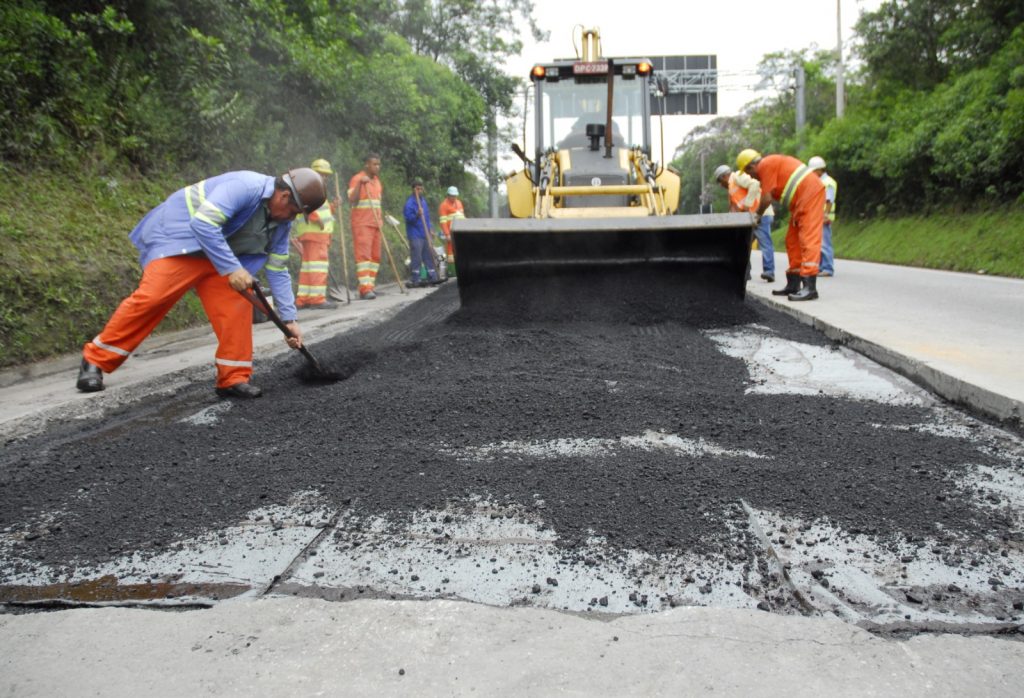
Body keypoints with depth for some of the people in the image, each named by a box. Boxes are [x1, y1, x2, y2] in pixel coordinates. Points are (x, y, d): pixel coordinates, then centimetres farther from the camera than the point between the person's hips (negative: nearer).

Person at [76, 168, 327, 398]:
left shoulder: (280, 221, 0)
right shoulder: (244, 186, -27)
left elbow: (278, 270, 4)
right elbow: (203, 224, -34)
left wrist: (289, 318, -1)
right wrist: (232, 268, -35)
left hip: (217, 254, 8)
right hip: (178, 235, -8)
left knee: (237, 304, -7)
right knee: (151, 297, -16)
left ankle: (234, 378, -1)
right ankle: (95, 360, -1)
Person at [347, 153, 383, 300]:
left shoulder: (376, 180, 17)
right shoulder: (357, 179, -6)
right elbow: (351, 200, -18)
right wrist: (360, 183, -28)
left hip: (375, 223, 8)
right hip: (362, 223, -8)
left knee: (375, 256, 6)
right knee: (363, 255, -12)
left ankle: (370, 286, 10)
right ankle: (365, 288, -16)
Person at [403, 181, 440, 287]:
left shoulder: (423, 201, 17)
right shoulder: (409, 203, -8)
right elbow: (408, 217, -14)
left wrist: (430, 229, 16)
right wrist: (417, 215, -30)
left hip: (425, 234, 8)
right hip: (415, 235, -8)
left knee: (429, 256, 9)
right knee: (416, 258, -9)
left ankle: (432, 277, 14)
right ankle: (415, 280, -5)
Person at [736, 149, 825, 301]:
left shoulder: (765, 165, -10)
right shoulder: (770, 165, 20)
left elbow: (767, 199, -13)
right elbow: (769, 197, 19)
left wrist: (755, 216, 2)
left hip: (810, 193, -10)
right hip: (802, 199, 10)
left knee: (808, 240, -17)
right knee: (793, 241, 13)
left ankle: (810, 287, -23)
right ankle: (793, 284, 17)